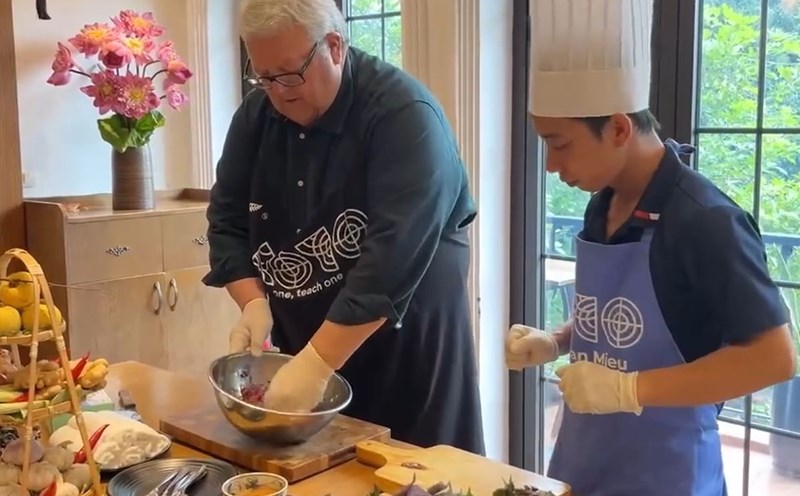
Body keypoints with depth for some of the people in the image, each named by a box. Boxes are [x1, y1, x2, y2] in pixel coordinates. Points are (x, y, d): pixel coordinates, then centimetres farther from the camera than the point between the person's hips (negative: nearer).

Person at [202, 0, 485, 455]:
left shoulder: (404, 114, -22)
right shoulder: (257, 114, 0)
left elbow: (394, 255, -30)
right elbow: (227, 220, 4)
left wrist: (317, 363, -33)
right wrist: (254, 304, -13)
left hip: (406, 353, -5)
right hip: (300, 347, 6)